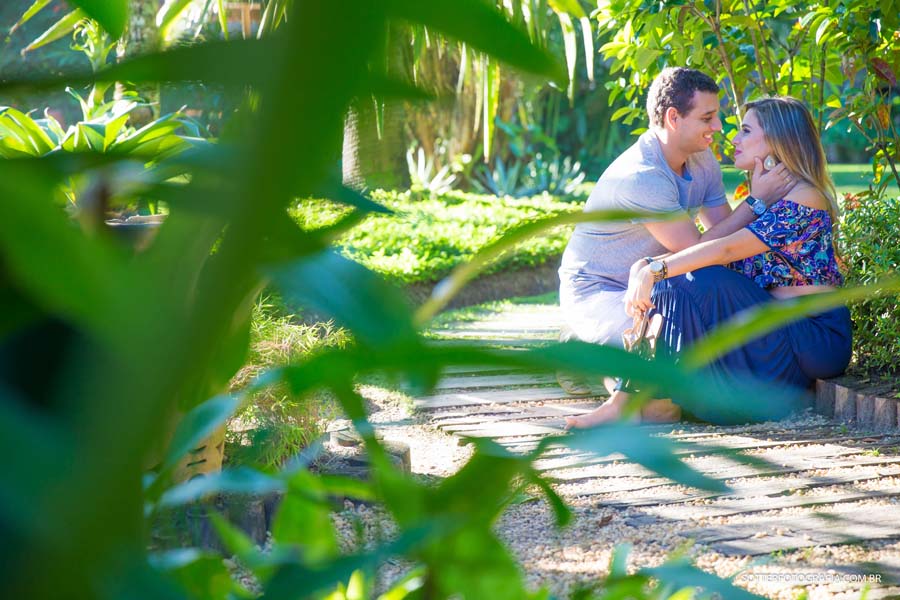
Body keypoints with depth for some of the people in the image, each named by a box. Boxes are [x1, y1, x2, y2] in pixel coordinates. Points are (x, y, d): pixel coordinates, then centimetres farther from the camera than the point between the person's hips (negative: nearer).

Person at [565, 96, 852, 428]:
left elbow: (726, 249, -23)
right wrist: (645, 267, -9)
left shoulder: (803, 198, -13)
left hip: (818, 336, -9)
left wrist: (654, 270, -26)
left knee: (700, 282, -24)